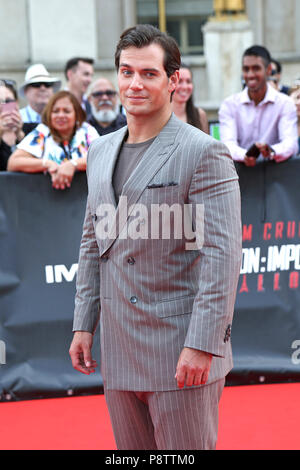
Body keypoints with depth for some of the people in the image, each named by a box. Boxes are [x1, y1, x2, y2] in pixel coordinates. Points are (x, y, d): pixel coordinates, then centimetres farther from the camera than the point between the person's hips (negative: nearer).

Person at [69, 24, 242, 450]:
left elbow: (222, 255, -15)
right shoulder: (101, 151, 13)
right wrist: (83, 323, 14)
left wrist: (202, 345, -20)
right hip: (119, 352, 7)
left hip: (182, 352, -6)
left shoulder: (204, 152, -9)